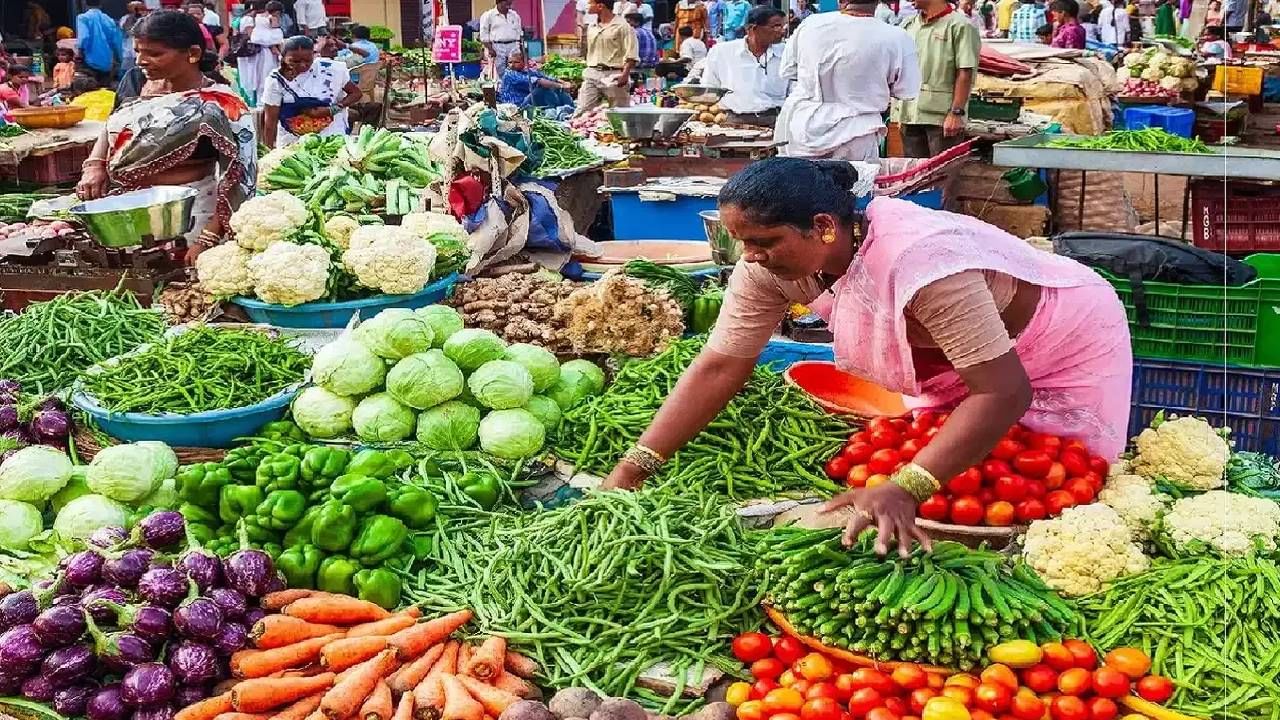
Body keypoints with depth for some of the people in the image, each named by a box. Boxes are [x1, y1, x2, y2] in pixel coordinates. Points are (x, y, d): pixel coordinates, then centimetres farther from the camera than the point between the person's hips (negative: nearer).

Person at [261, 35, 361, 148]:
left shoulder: (332, 70, -7)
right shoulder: (276, 81, -8)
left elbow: (355, 93, 2)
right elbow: (270, 121, -7)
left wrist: (331, 110, -13)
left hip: (332, 139, -1)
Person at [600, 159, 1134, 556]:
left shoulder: (919, 262, -42)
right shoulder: (772, 262, -21)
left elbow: (1004, 392, -42)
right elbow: (720, 367, -18)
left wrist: (903, 490, -50)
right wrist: (630, 471, -25)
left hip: (1069, 347, -6)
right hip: (956, 365, 6)